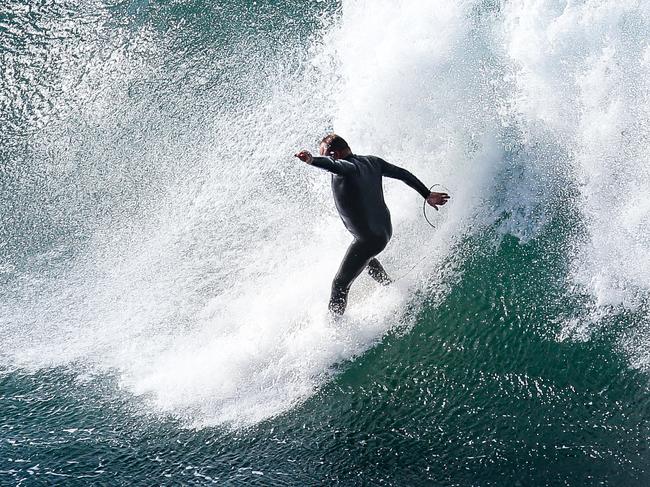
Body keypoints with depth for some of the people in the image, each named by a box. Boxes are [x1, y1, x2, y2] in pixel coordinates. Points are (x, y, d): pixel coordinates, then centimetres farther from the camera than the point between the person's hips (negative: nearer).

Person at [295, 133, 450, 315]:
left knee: (339, 285, -1)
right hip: (385, 229, 9)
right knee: (366, 258, 41)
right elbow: (402, 173, 8)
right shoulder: (371, 162, 0)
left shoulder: (346, 167, -26)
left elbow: (333, 165, -50)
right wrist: (427, 195, 18)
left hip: (368, 238, -9)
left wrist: (312, 160, -70)